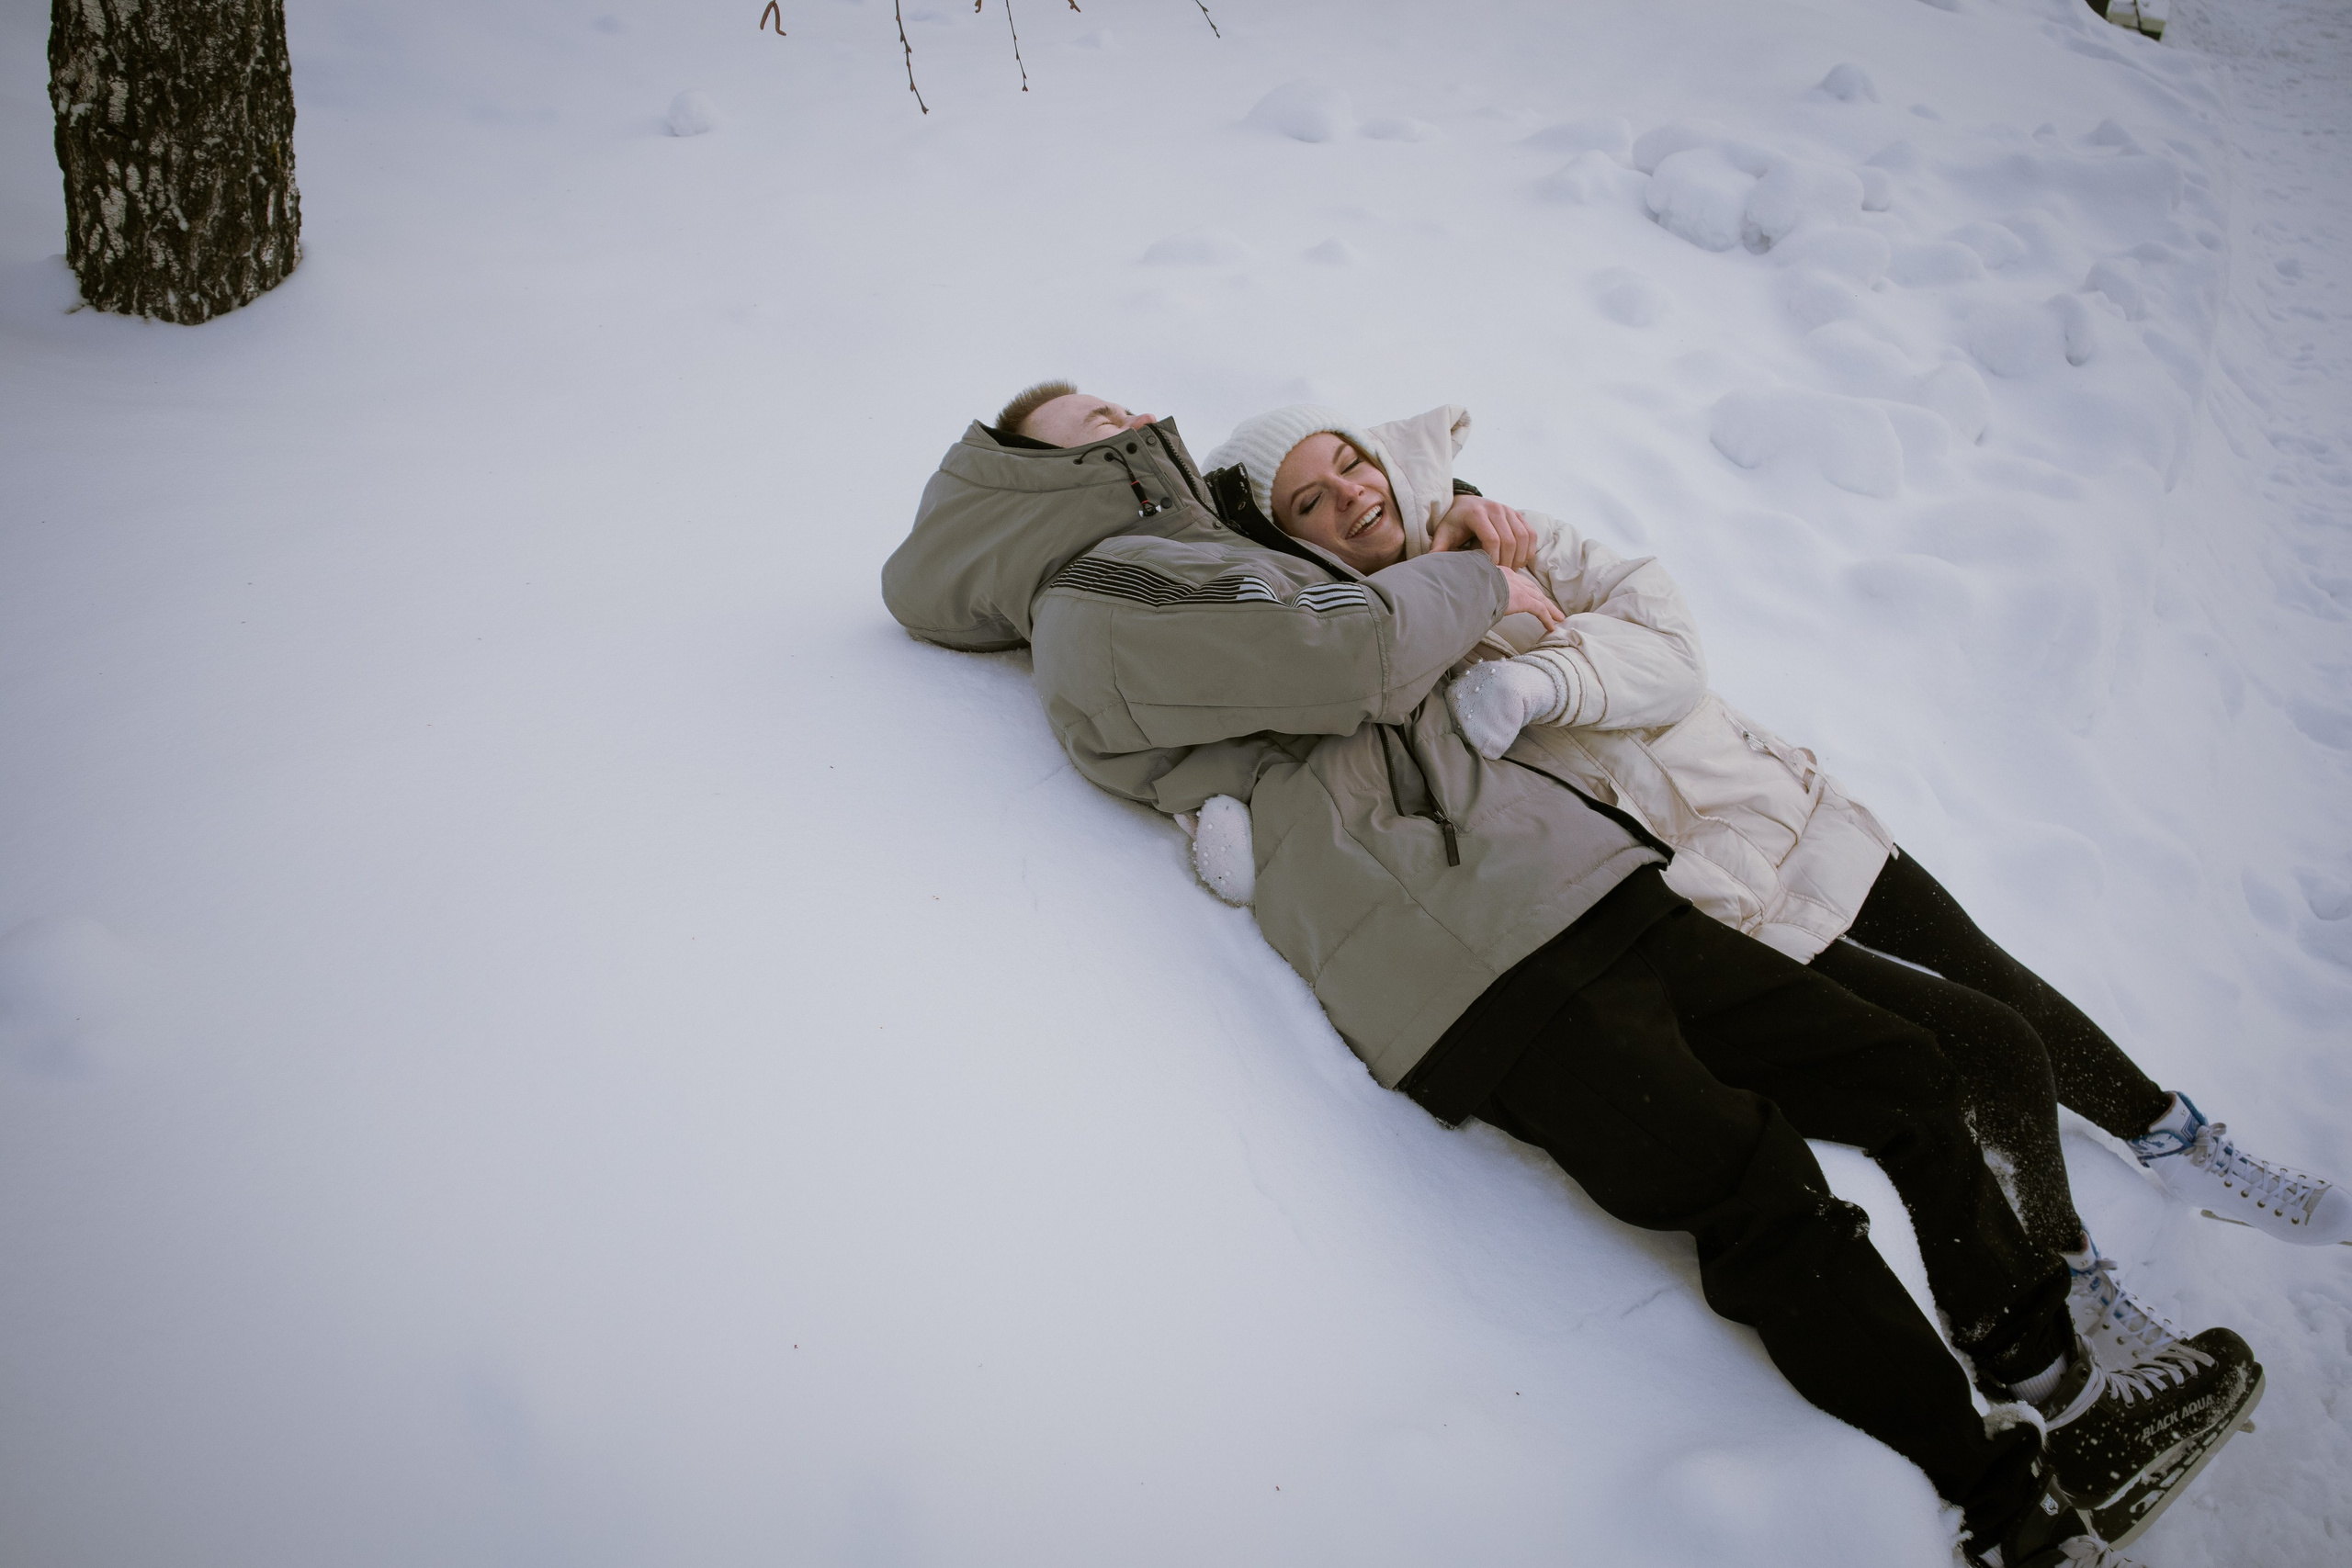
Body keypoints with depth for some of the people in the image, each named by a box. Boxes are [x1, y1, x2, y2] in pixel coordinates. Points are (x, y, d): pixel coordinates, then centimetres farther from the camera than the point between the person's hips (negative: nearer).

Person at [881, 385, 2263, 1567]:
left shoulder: (1220, 558, 29)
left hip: (1576, 875, 10)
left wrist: (1434, 544, 20)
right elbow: (1356, 656, -14)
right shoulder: (1096, 612, -2)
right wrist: (1476, 586, 4)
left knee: (1902, 1073, 6)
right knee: (1758, 1191, -21)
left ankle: (2058, 1386, 19)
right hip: (1471, 970, -10)